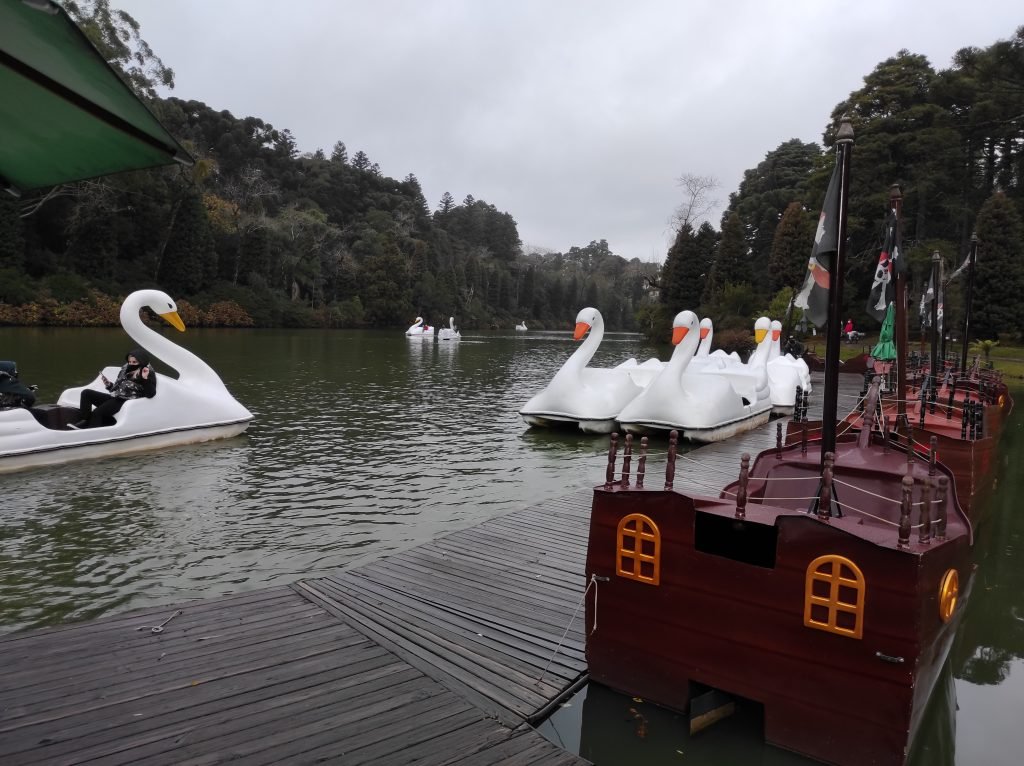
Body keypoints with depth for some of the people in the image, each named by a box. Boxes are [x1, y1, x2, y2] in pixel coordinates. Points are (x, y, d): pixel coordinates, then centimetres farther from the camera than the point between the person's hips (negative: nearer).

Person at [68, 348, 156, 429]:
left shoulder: (148, 373, -4)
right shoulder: (126, 369, 17)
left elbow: (150, 394, -18)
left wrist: (145, 378, -28)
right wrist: (108, 385, 4)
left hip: (127, 402, -9)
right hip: (115, 397, 9)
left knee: (97, 412, -25)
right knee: (86, 392, 0)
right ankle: (84, 421, -8)